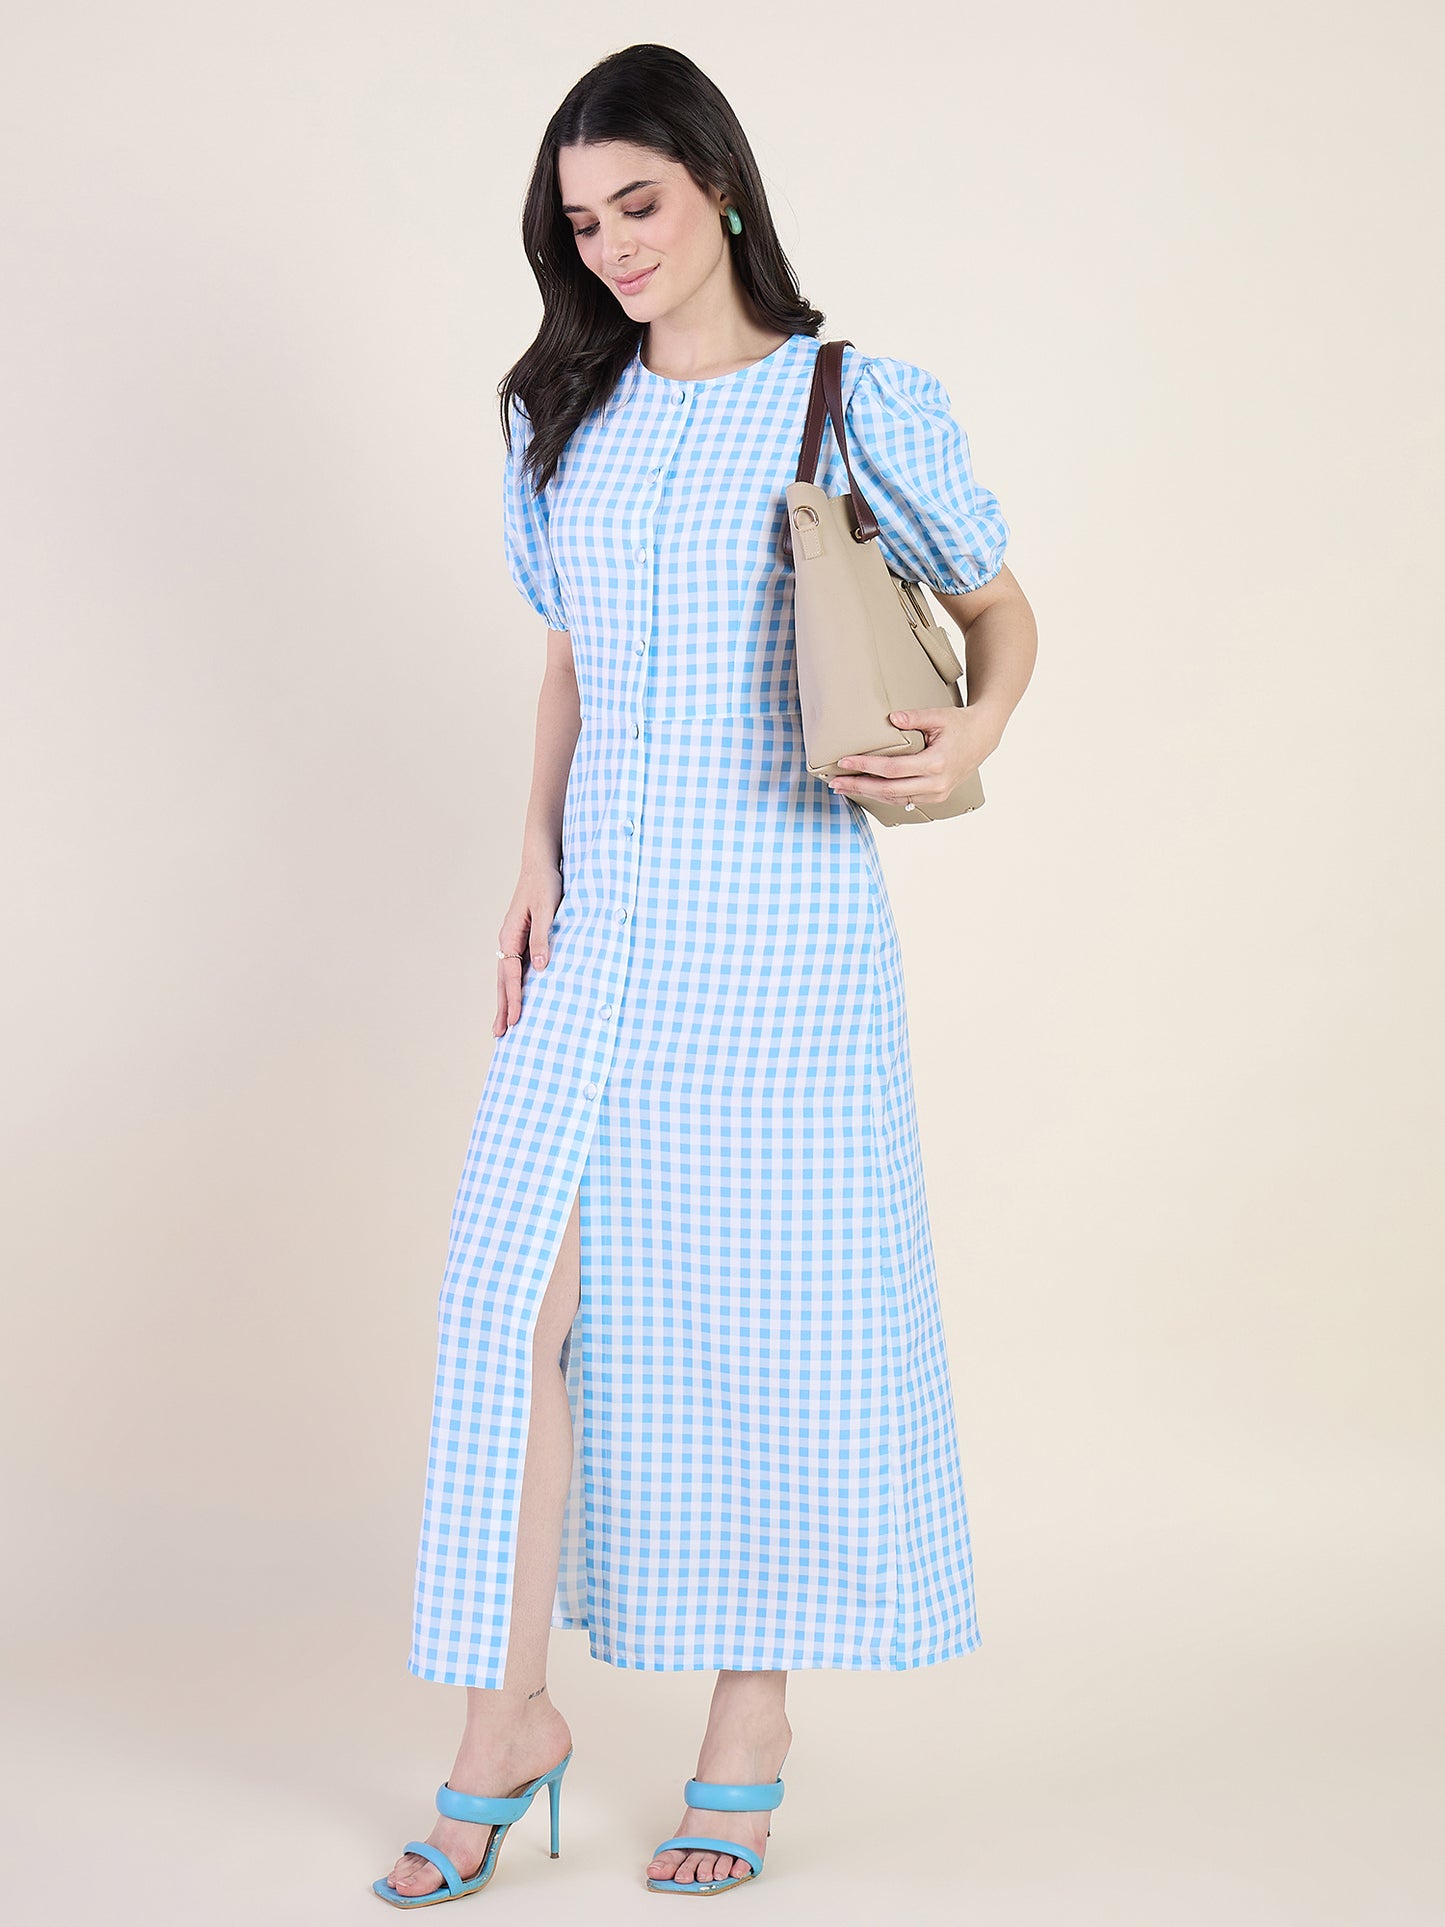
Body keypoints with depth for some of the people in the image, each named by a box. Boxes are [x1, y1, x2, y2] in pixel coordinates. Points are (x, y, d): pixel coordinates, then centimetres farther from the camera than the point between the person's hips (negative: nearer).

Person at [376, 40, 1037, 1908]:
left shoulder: (856, 401, -2)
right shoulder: (563, 416, 12)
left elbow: (1000, 613, 7)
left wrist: (965, 742, -14)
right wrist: (537, 858, 6)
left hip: (781, 910, -4)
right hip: (602, 908, 4)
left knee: (771, 1299, 2)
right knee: (519, 1289, -5)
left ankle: (754, 1714, 16)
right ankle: (509, 1714, 6)